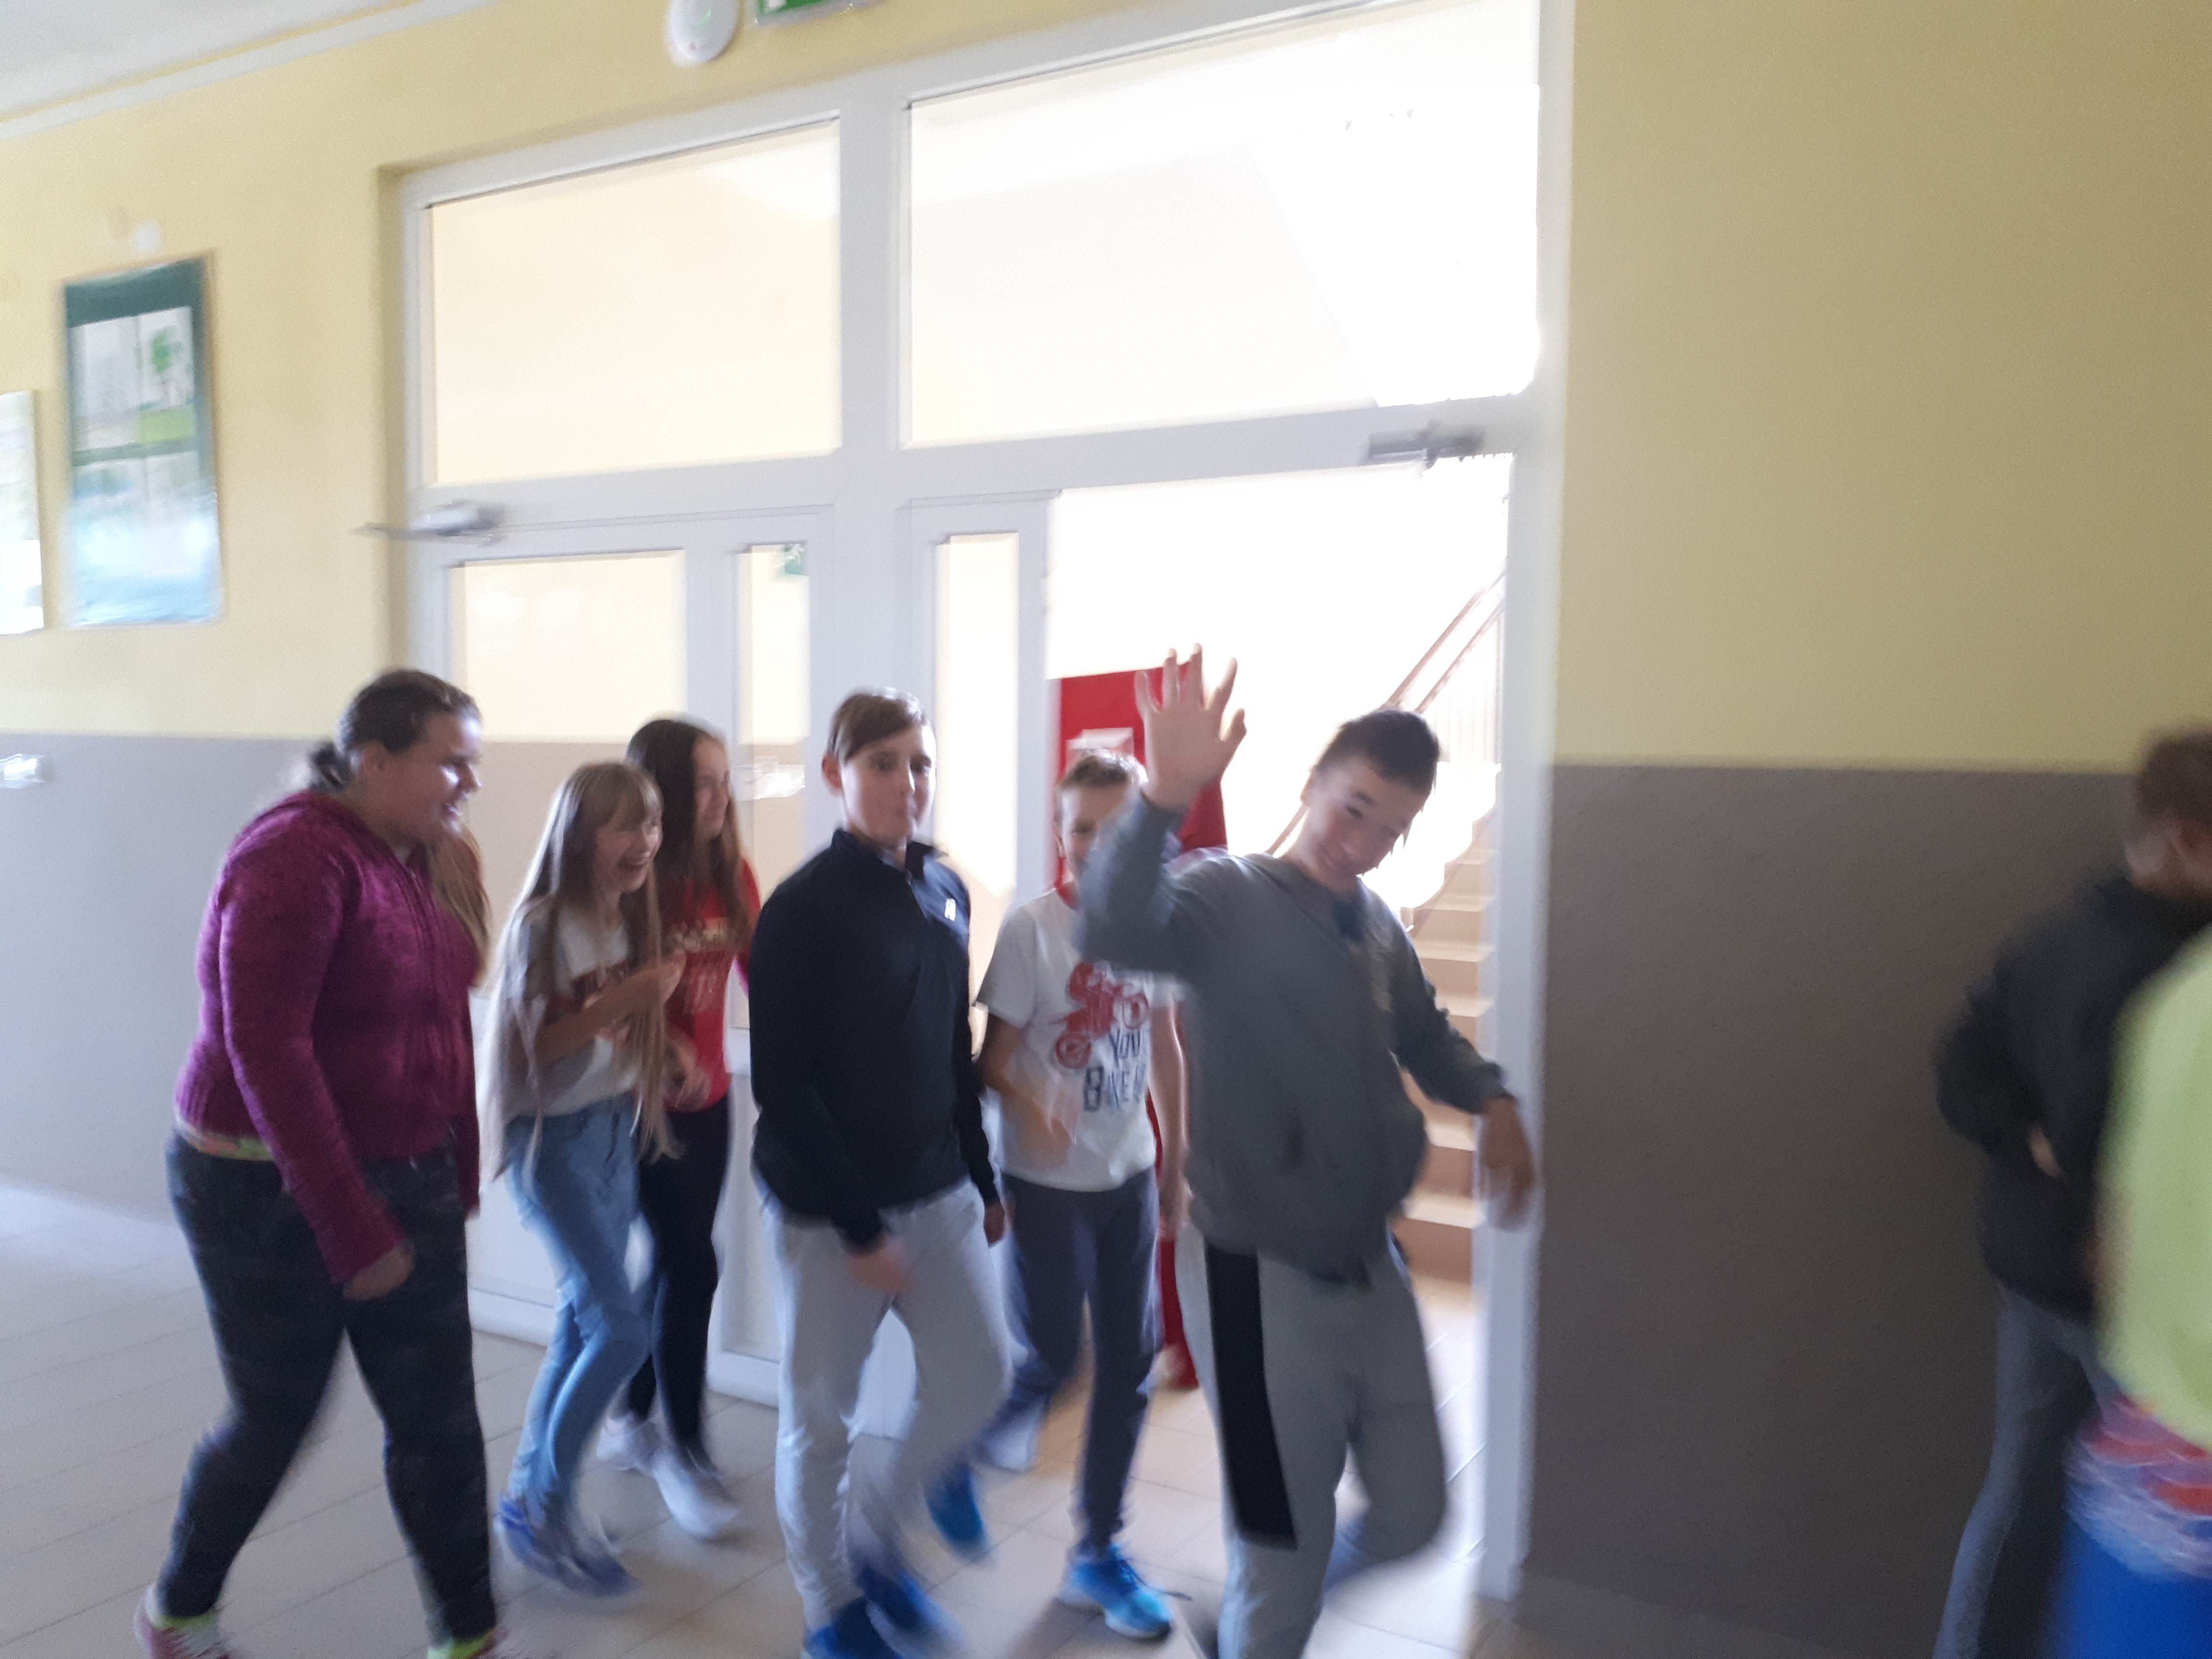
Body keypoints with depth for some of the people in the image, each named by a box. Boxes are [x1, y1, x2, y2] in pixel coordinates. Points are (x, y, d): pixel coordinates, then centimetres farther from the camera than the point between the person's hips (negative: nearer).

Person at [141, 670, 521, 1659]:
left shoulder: (431, 859, 3)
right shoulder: (299, 859, -20)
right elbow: (266, 1052, -25)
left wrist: (457, 1175, 6)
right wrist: (352, 1230, -24)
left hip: (406, 1175, 6)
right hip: (272, 1189, -6)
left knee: (438, 1417, 8)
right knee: (276, 1418, 13)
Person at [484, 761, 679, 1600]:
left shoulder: (631, 918, 5)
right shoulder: (544, 923, -16)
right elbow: (535, 1042, -17)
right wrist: (627, 998, -26)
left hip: (617, 1126, 7)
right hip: (553, 1137, -7)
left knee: (585, 1319, 12)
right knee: (623, 1327, -8)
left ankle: (531, 1492, 29)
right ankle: (541, 1510, 12)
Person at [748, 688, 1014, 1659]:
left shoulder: (945, 891, 4)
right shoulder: (803, 908, -15)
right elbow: (782, 1086, -16)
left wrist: (982, 1179, 13)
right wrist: (857, 1225, -15)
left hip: (938, 1193, 6)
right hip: (827, 1207, -6)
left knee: (978, 1378, 10)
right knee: (821, 1418, 8)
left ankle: (876, 1533, 35)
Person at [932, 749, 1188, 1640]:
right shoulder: (1031, 929, -14)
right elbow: (994, 1058, -12)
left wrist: (1176, 1160, 12)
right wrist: (1030, 1107, -33)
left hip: (1129, 1177, 5)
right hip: (1049, 1180, -4)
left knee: (1129, 1363, 9)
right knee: (1051, 1358, 3)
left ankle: (1098, 1553, 27)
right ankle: (960, 1456, 35)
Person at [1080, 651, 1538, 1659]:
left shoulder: (1378, 924, 4)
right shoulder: (1230, 899, -16)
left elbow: (1423, 1034, 22)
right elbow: (1111, 933, -38)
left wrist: (1491, 1100, 4)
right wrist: (1165, 798, -52)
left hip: (1374, 1272, 7)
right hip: (1264, 1282, -7)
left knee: (1413, 1517, 20)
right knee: (1286, 1552, 8)